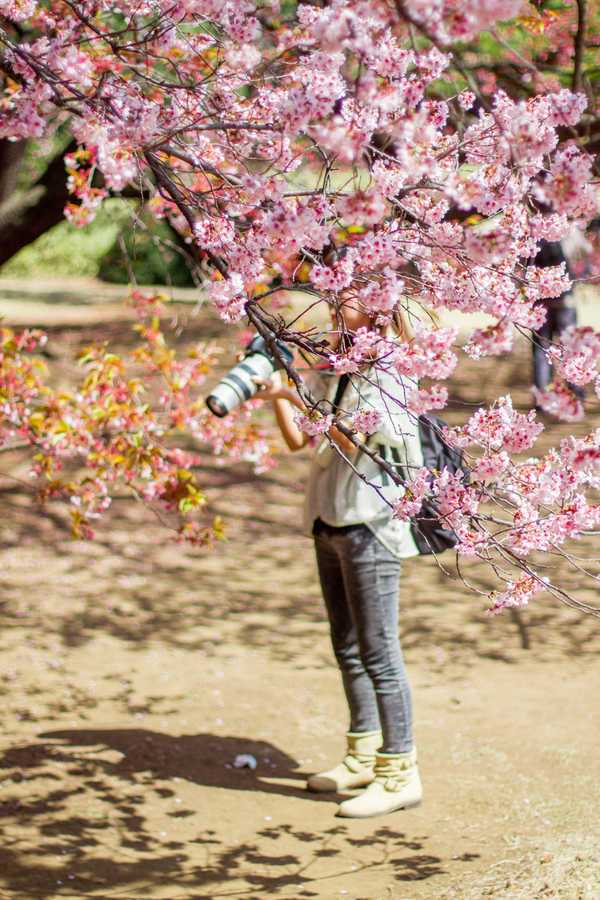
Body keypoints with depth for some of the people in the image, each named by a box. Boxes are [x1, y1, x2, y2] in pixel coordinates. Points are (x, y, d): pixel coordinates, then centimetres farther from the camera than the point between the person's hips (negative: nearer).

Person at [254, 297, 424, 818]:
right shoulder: (330, 370, 11)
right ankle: (364, 757, 28)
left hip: (371, 526, -8)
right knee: (348, 649, 16)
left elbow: (349, 438, -21)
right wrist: (276, 393, -7)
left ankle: (400, 773, -3)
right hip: (330, 524, 8)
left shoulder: (386, 375, -11)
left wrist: (292, 393, -22)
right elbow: (297, 440, 7)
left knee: (378, 652, -8)